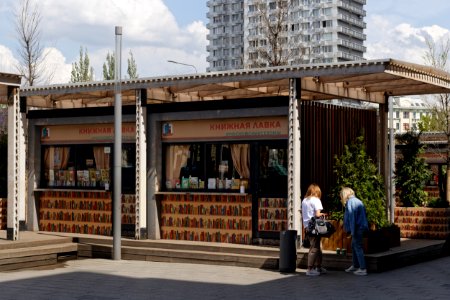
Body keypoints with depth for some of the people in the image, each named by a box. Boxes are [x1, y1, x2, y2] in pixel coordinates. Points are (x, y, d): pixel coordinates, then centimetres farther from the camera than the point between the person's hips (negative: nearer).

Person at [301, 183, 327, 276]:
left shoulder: (304, 201, 12)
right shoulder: (316, 200, -8)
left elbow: (303, 215, 13)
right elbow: (317, 214, -16)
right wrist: (322, 214, 4)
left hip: (306, 227, 7)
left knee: (317, 247, 16)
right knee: (314, 248, -4)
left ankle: (318, 267, 22)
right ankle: (310, 269, -5)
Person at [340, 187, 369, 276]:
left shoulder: (350, 202, -11)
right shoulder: (357, 201, 18)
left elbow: (352, 217, -17)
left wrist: (352, 231, -17)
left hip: (357, 228, -10)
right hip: (362, 226, 10)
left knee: (358, 247, -6)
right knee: (354, 246, 20)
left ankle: (363, 269, -6)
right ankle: (355, 266, 30)